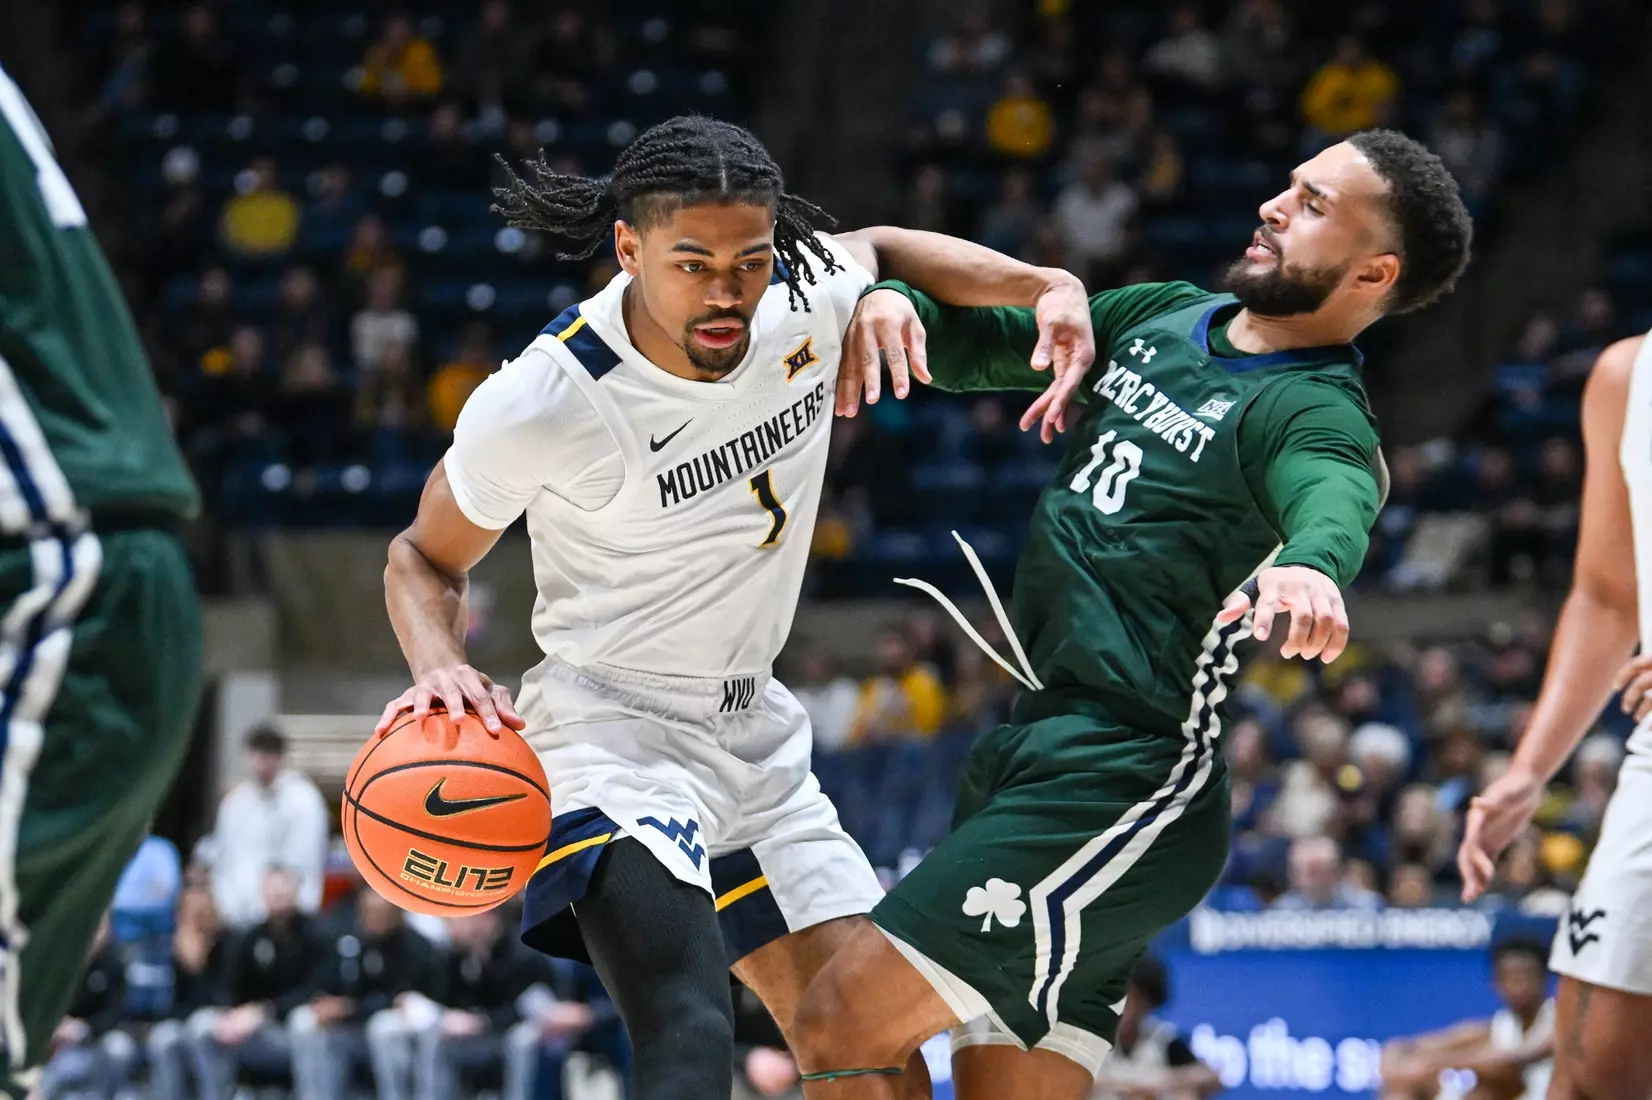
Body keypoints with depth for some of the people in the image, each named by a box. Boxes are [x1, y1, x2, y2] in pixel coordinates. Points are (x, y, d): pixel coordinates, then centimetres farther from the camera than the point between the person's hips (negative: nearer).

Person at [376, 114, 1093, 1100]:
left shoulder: (809, 294, -10)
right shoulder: (539, 405, -23)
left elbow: (879, 248, 16)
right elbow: (425, 556, -4)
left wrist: (1048, 287, 0)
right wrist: (441, 668, -25)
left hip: (756, 732, 7)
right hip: (613, 729, -7)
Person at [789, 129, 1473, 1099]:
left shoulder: (1318, 417, -10)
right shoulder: (1165, 317, 14)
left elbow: (1334, 507, -33)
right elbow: (980, 344, 22)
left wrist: (1307, 566, -57)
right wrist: (891, 299, 0)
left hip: (1120, 786, -8)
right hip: (1031, 751, 8)